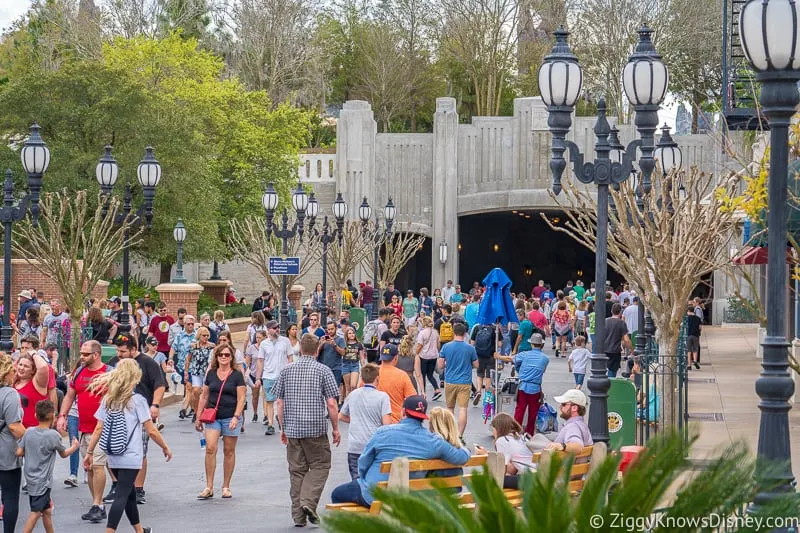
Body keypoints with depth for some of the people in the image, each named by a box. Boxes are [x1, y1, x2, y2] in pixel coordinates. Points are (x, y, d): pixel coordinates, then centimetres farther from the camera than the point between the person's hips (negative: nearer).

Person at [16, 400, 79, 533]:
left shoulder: (29, 431, -1)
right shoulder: (53, 435, -14)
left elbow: (19, 453, -1)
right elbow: (64, 453, 2)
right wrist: (74, 447, 21)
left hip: (30, 477, 6)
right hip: (42, 481, -6)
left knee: (47, 511, 17)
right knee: (36, 512, -6)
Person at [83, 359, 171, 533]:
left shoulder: (108, 400, 6)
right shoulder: (137, 400, -8)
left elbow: (99, 429, 4)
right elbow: (151, 431, -8)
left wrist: (89, 453, 9)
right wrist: (165, 448, 5)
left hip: (113, 457, 6)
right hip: (131, 458, -6)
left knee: (130, 493, 20)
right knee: (121, 496, -7)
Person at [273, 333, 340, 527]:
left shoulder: (287, 371, 6)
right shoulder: (323, 371, -4)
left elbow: (279, 403, 7)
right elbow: (331, 404, -7)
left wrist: (282, 428, 16)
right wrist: (336, 429, 3)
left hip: (292, 429, 3)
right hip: (316, 429, -3)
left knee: (296, 471, 9)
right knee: (320, 466, 9)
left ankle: (298, 515, 10)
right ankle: (308, 501, -11)